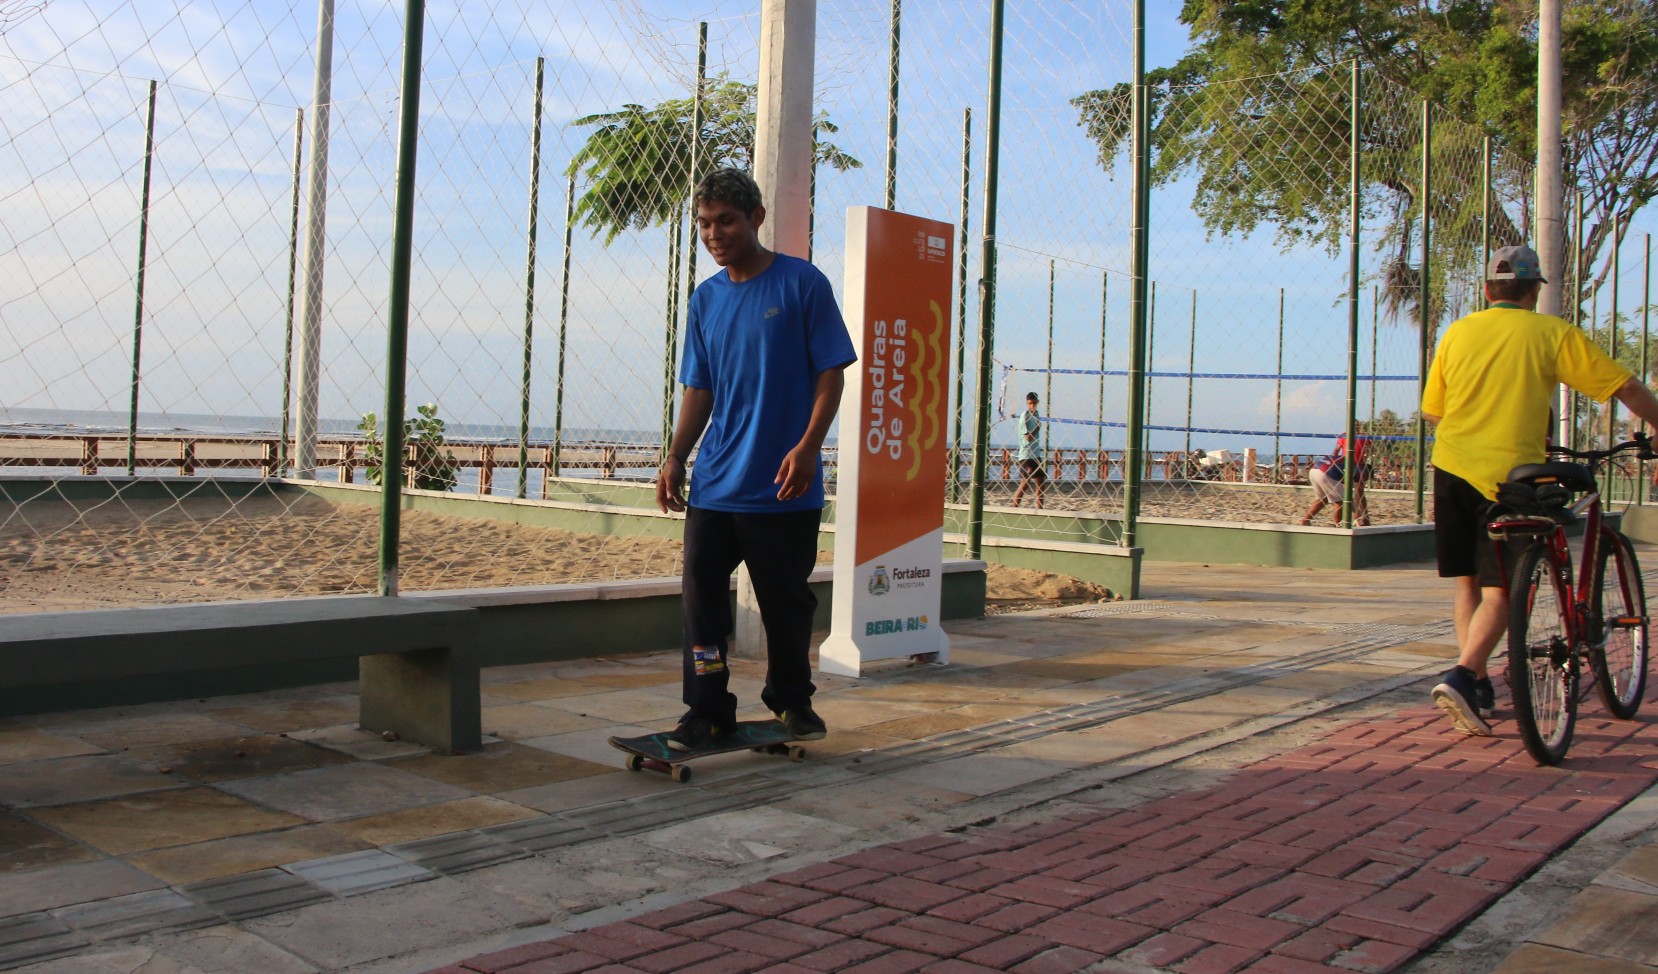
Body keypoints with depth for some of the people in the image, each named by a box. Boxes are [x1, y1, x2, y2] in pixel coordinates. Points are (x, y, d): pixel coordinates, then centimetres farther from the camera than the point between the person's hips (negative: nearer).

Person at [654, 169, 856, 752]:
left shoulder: (802, 284, -3)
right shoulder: (705, 300, 11)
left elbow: (831, 373, -4)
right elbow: (700, 390, 16)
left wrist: (807, 447, -15)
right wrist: (675, 458, 6)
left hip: (783, 486, -4)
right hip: (714, 483, 4)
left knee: (786, 601, 7)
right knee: (702, 594, 0)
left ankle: (792, 702, 26)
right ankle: (708, 710, 11)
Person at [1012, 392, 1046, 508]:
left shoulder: (1036, 414, 12)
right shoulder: (1025, 416, -12)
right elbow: (1028, 438, -18)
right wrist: (1038, 427, -14)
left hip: (1036, 455, 8)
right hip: (1026, 456, -8)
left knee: (1040, 483, 8)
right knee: (1025, 483, -10)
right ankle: (1014, 508, -6)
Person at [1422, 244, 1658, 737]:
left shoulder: (1458, 332, 10)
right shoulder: (1552, 334, 1)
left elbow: (1431, 410, 15)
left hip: (1452, 467, 4)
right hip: (1510, 473, -3)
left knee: (1466, 580, 15)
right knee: (1499, 590, -1)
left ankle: (1476, 684, 20)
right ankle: (1462, 677, -18)